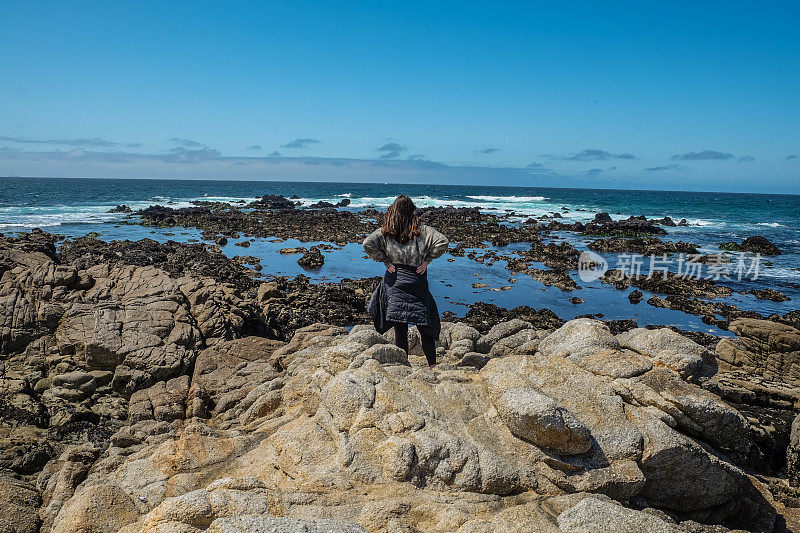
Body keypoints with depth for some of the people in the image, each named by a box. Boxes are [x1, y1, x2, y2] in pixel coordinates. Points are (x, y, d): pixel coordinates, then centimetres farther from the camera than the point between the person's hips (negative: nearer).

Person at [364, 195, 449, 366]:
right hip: (417, 285, -1)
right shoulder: (422, 230, -5)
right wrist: (427, 260, -5)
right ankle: (432, 365, 15)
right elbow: (443, 242, -15)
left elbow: (368, 244, -13)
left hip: (394, 285, 1)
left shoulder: (385, 231, -2)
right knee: (425, 327, 10)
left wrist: (385, 261, -5)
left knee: (400, 330, 7)